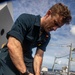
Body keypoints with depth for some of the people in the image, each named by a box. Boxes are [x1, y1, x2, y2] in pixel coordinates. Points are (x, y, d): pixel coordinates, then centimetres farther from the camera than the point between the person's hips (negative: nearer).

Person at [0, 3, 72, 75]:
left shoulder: (47, 37, 3)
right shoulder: (25, 19, -18)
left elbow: (38, 55, -5)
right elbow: (12, 45, -29)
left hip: (27, 57, 6)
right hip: (9, 56, -6)